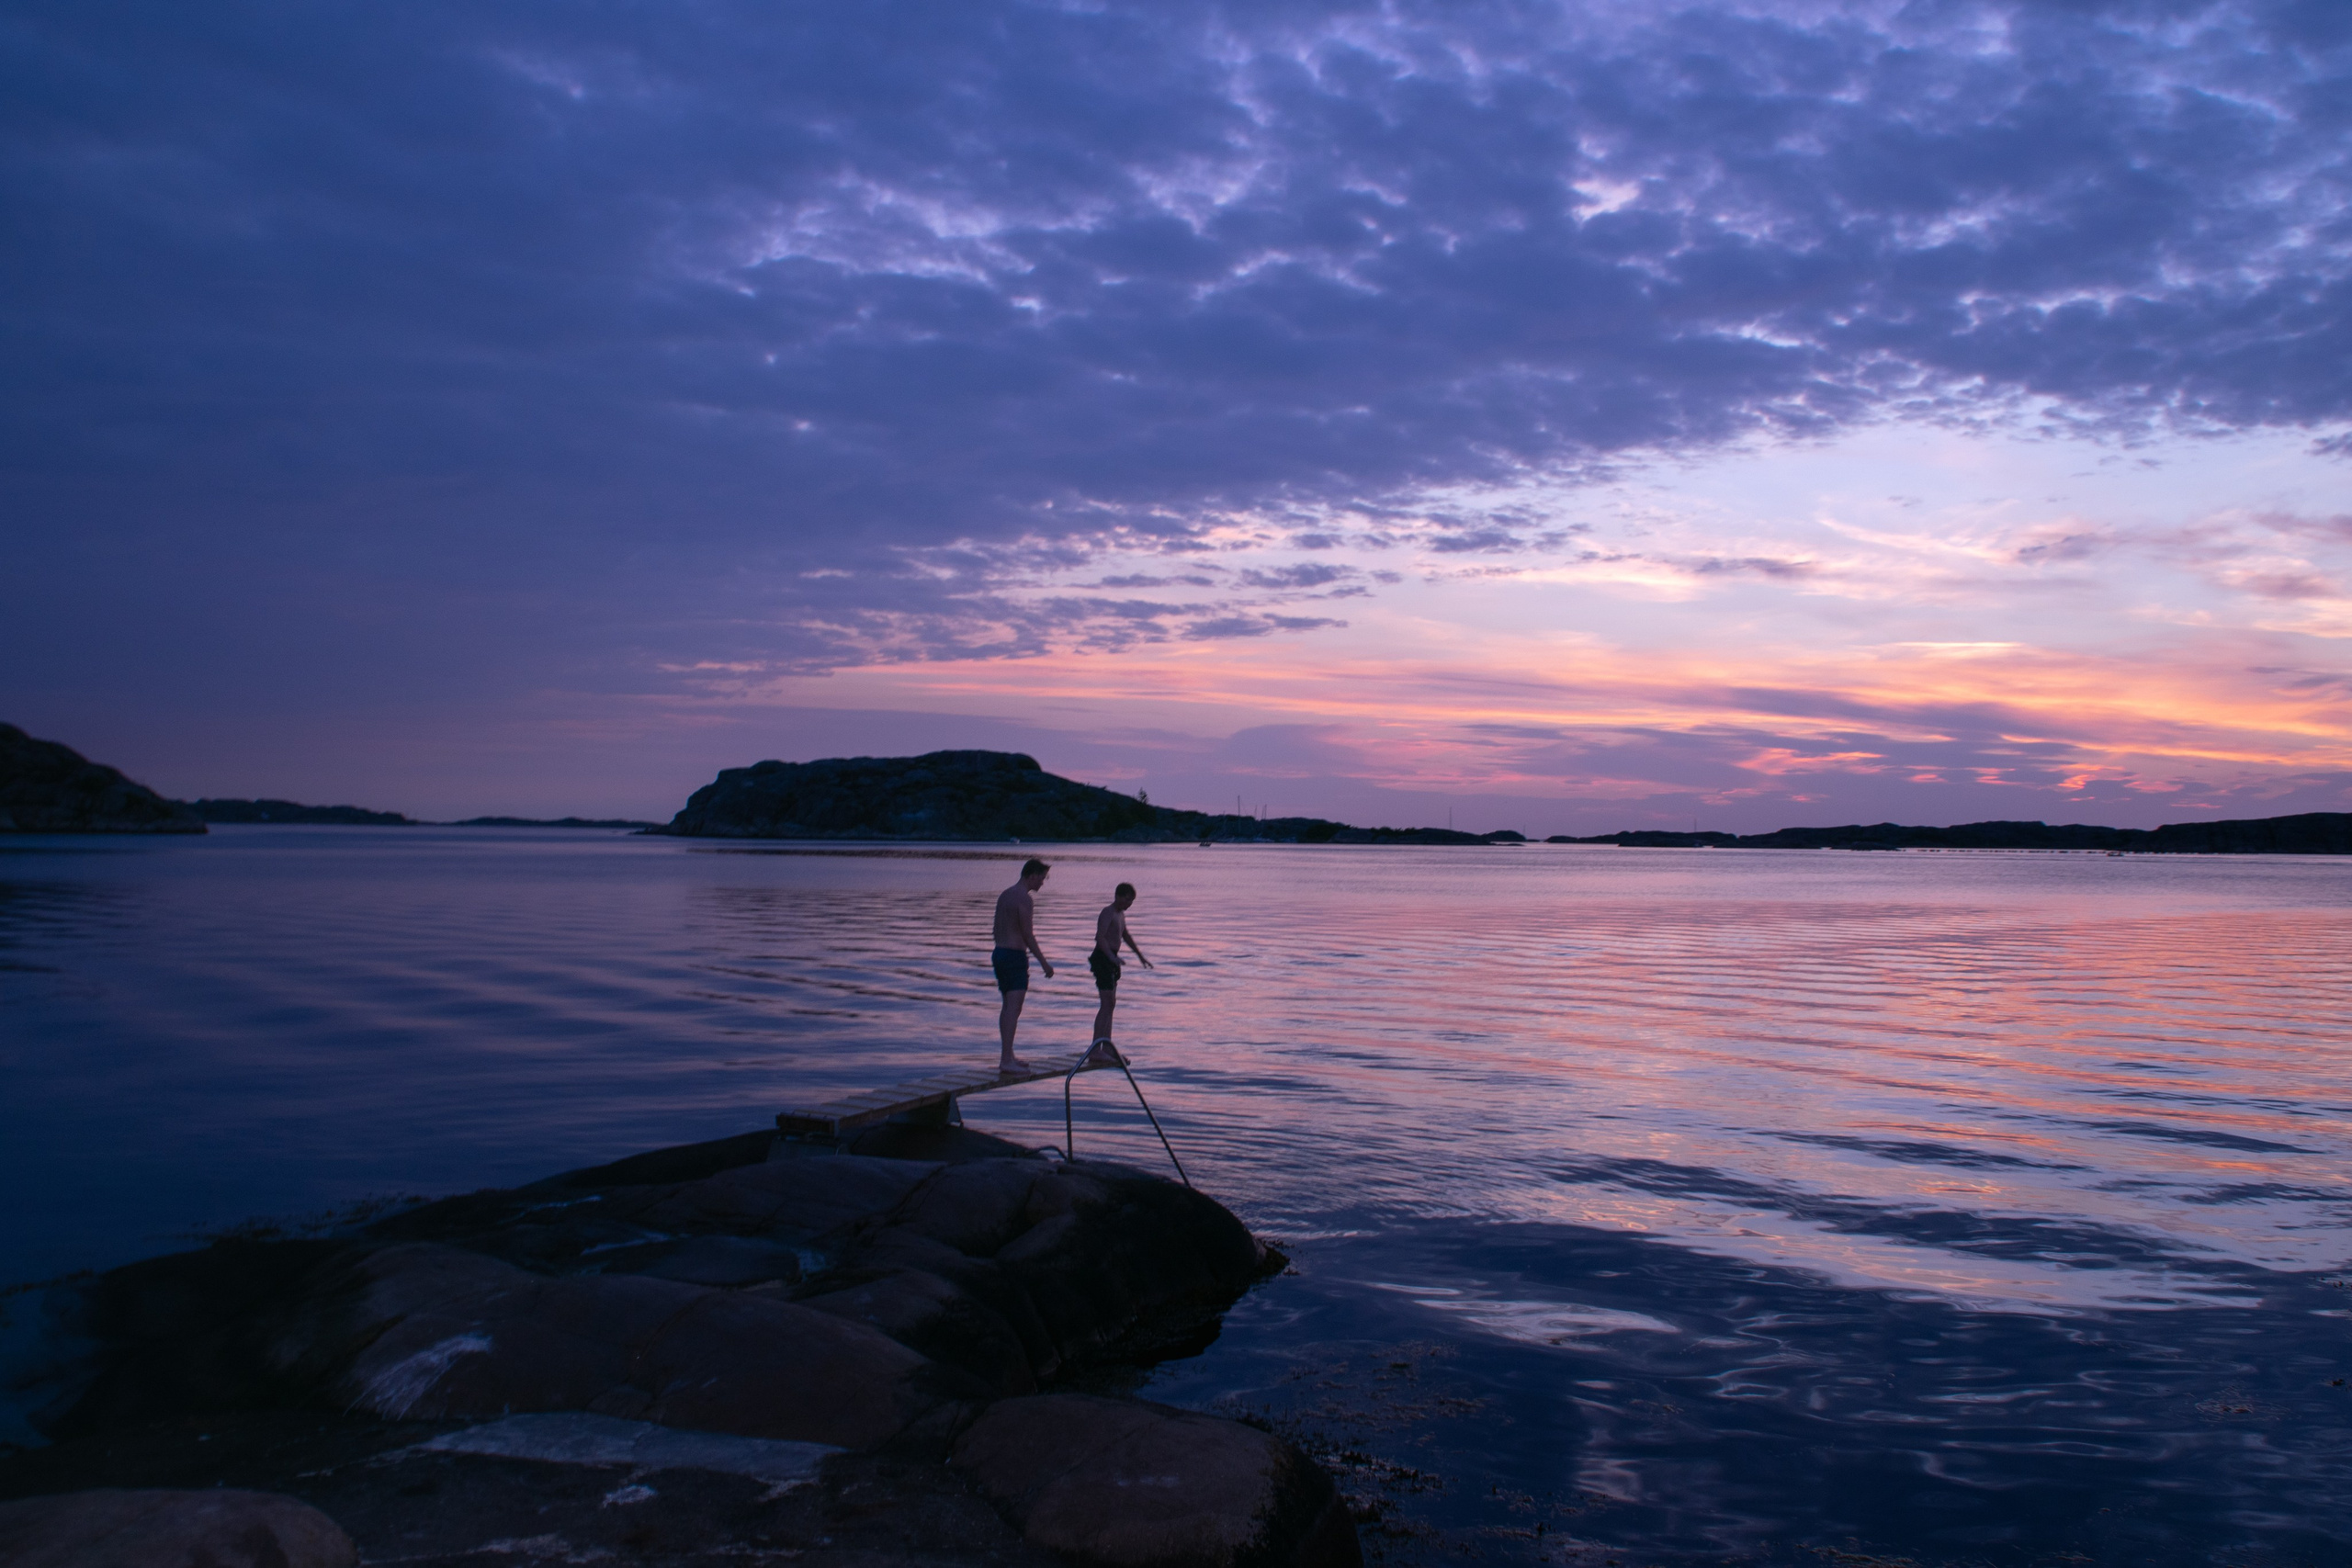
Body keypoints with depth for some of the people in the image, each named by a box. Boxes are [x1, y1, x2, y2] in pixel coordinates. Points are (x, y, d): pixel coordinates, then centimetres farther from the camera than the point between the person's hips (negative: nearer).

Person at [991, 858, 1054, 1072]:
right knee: (1013, 1009, -12)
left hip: (999, 952, 10)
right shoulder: (1025, 898, -14)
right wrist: (1044, 963, -12)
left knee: (1008, 1007, 16)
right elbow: (1028, 935, -17)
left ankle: (1008, 1056, 22)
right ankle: (1006, 1060, -17)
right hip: (1015, 956, -10)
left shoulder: (1004, 895, 15)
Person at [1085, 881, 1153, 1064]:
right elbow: (1100, 937, -27)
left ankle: (1107, 1047, 22)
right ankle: (1095, 1050, -19)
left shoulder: (1120, 915, 18)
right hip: (1102, 959, -10)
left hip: (1110, 960, 10)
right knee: (1108, 1004, -15)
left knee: (1110, 1004, 14)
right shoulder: (1108, 913, -13)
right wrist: (1111, 956, -40)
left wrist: (1141, 956, 41)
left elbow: (1126, 936, 33)